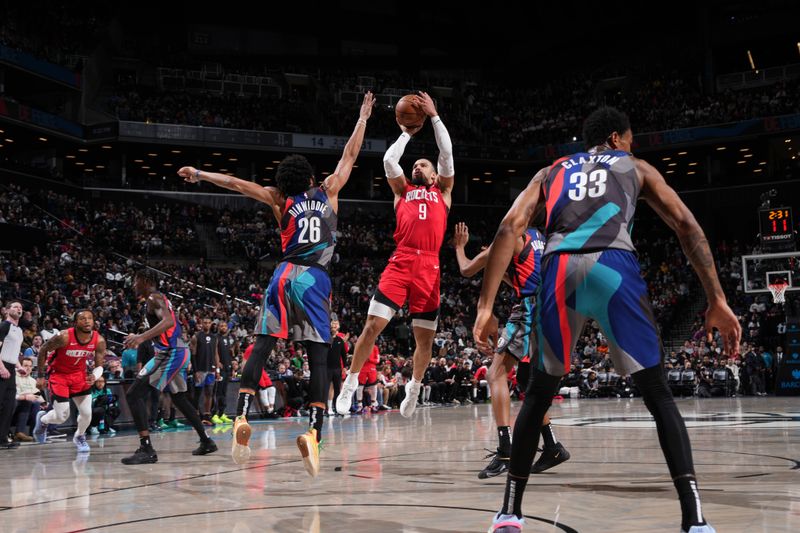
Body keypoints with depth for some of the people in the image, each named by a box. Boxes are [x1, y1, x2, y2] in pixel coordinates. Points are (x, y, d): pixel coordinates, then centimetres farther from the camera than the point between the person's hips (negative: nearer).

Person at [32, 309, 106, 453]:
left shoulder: (99, 341, -19)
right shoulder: (64, 337, -29)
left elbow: (99, 366, -7)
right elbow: (43, 350, -12)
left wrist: (94, 376, -30)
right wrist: (40, 376, -9)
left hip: (79, 374, 3)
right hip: (59, 374, -3)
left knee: (87, 413, -4)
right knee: (62, 416, -6)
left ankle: (79, 436, 29)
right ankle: (42, 419, 30)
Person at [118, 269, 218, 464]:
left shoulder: (154, 298, -10)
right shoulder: (159, 299, 20)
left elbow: (168, 321, -29)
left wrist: (142, 337, -40)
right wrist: (141, 338, 32)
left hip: (171, 354, -11)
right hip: (179, 352, 11)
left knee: (134, 395, -14)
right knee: (179, 398, 26)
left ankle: (146, 449, -21)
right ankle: (206, 442, 33)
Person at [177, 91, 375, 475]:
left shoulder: (280, 200, 13)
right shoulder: (328, 192, 13)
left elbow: (236, 183, 13)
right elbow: (349, 155, 22)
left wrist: (201, 175, 24)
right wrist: (363, 117, 34)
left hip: (285, 275, 1)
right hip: (316, 279, -1)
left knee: (261, 347, 3)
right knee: (318, 357, -4)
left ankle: (242, 418, -11)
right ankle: (313, 431, -18)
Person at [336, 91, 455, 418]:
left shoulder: (443, 192, 20)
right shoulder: (402, 191, 22)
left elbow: (447, 153, 11)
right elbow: (389, 160, 9)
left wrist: (434, 116, 12)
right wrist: (407, 133, 21)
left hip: (430, 267, 0)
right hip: (400, 263, 0)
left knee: (425, 336, 4)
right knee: (373, 324, -9)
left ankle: (414, 388, 24)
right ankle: (350, 383, 3)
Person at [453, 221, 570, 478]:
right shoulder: (543, 241, 23)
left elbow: (468, 269, 3)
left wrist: (459, 247, 22)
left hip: (529, 313, -9)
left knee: (497, 373, -14)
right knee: (529, 382, 20)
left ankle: (505, 452, -27)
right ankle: (553, 447, 23)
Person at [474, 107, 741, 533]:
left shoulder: (550, 172, 32)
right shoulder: (636, 167, 29)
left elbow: (508, 230, 15)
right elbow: (686, 226, 15)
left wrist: (486, 306, 11)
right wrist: (717, 300, 11)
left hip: (559, 269, 2)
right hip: (612, 266, -2)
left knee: (538, 395, 18)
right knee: (657, 394, 10)